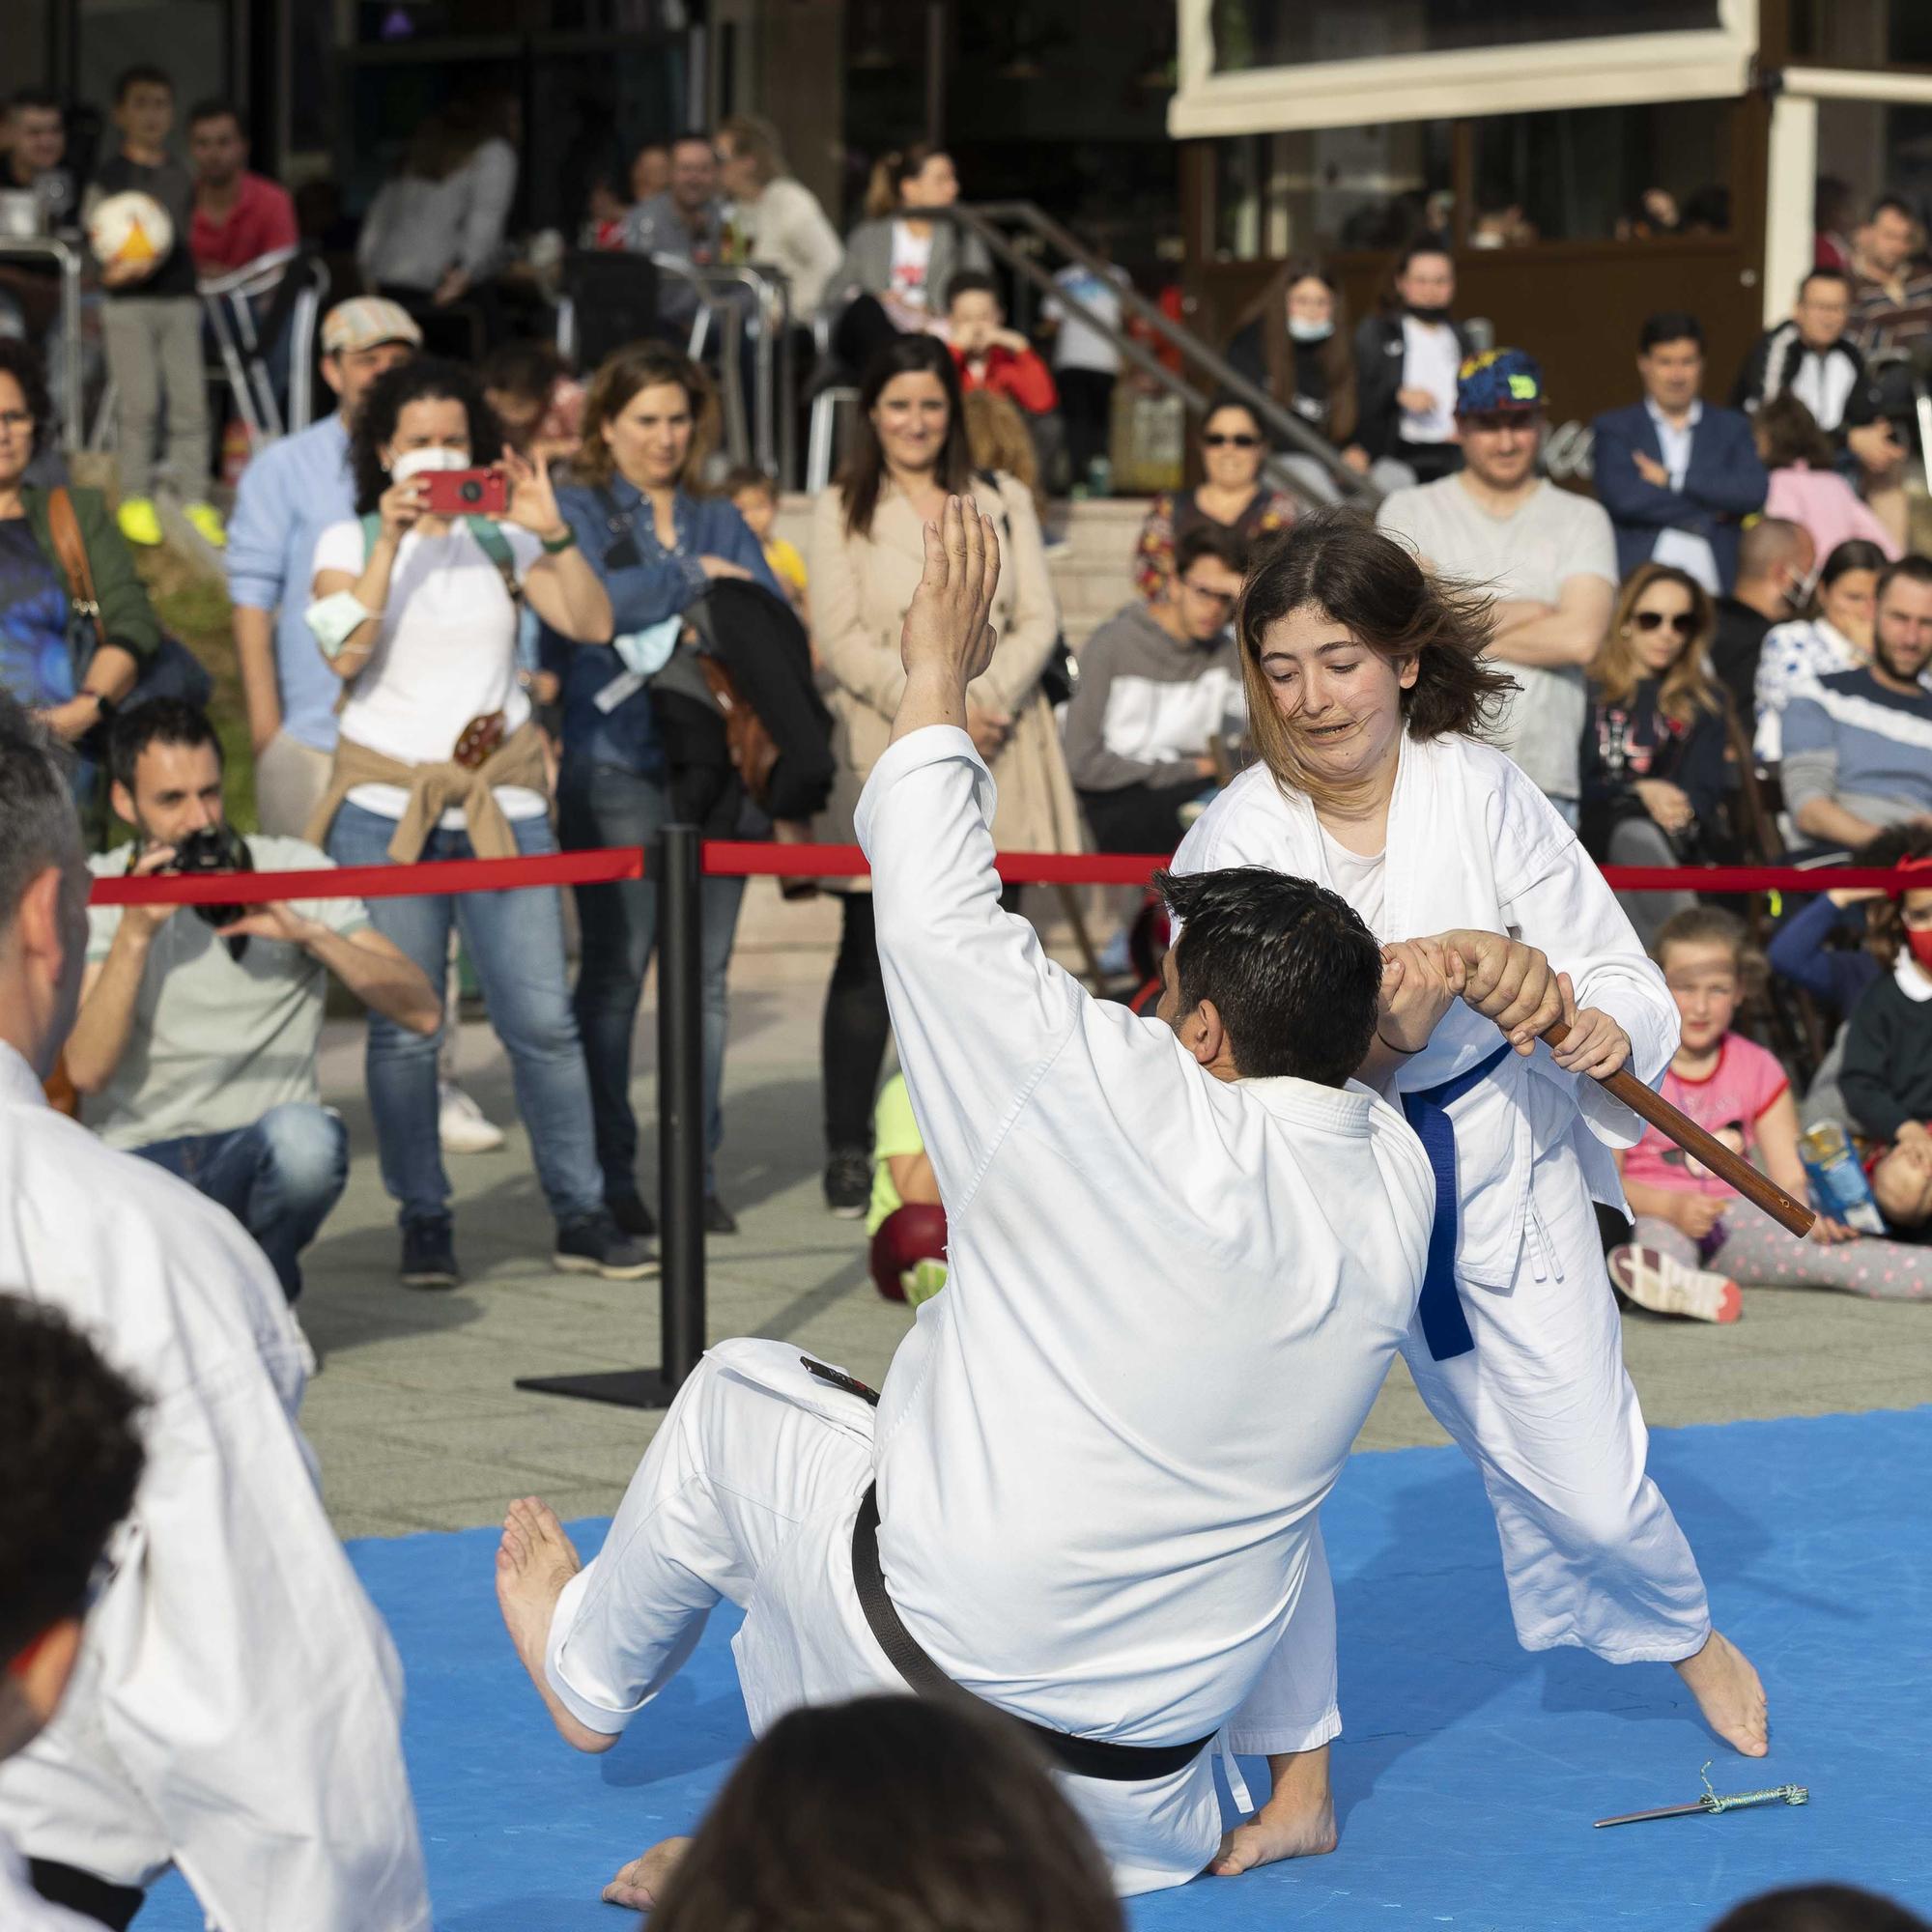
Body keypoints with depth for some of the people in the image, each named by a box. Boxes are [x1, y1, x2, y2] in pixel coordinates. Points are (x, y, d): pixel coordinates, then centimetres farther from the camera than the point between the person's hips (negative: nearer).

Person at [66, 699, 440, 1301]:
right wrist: (134, 933, -19)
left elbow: (422, 1011, -9)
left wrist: (307, 931, -19)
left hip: (265, 1151, 1)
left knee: (303, 1138, -36)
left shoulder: (292, 870, 1)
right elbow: (86, 1069, -11)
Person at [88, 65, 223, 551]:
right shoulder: (109, 176, 0)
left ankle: (196, 501, 4)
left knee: (190, 401, 0)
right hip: (129, 304, -4)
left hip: (180, 297, 4)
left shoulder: (182, 178, 14)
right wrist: (116, 270, -21)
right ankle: (134, 499, 3)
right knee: (138, 404, -6)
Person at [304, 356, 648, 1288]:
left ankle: (581, 1216, 5)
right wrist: (391, 540, -17)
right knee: (403, 1026, -2)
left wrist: (551, 532, -13)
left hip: (502, 798, 1)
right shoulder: (351, 540, 5)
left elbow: (593, 624, -2)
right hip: (386, 803, -1)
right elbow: (343, 651, -13)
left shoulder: (500, 538, 8)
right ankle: (423, 1222, 9)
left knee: (542, 1016, -4)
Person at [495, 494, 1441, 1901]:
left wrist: (940, 667, -2)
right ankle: (1298, 1778, 39)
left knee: (735, 1401, 21)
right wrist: (1381, 1052, -1)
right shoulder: (1390, 1200, -8)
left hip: (940, 1670, -5)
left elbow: (935, 904, -13)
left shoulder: (1130, 1109, -24)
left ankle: (590, 1661, 46)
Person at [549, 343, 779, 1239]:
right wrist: (694, 576, -5)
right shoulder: (576, 511, 6)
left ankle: (697, 1167, 10)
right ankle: (607, 1175, 0)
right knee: (615, 971, -5)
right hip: (618, 760, -4)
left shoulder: (720, 521, 20)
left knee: (705, 974, 4)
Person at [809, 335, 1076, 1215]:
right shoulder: (841, 513, 7)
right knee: (873, 954, -5)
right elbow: (842, 639, -3)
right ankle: (847, 1149, 0)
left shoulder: (1004, 505, 16)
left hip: (995, 763, 3)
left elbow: (1038, 621, 8)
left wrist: (984, 702, -10)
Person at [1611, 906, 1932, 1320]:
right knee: (1661, 1238, -41)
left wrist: (1814, 1213, -20)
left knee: (1831, 1252, -26)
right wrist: (1672, 1206, -27)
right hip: (1650, 1216, -3)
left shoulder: (1757, 1068, 10)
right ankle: (1678, 1284, -77)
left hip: (1732, 1214, 3)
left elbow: (1790, 1179, 5)